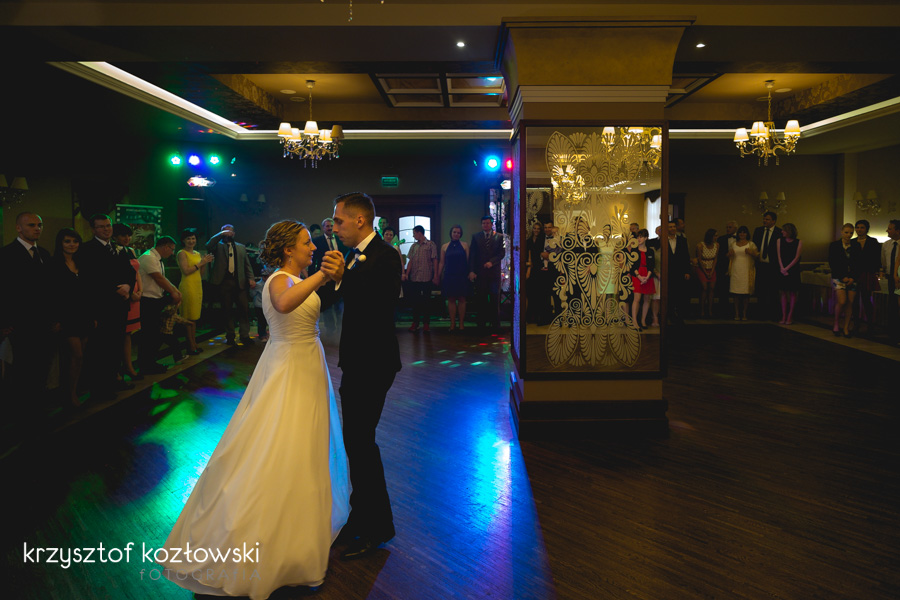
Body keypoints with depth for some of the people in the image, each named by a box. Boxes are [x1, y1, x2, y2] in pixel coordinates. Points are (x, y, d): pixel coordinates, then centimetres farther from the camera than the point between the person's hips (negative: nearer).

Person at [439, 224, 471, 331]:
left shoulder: (464, 245, 4)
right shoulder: (445, 247, 7)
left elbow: (468, 260, 1)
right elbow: (442, 263, 9)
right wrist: (438, 276, 5)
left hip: (462, 276, -1)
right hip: (449, 276, 1)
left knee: (461, 299, 2)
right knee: (451, 299, 3)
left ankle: (461, 323, 8)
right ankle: (452, 323, 9)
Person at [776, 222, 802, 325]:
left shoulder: (798, 242, -1)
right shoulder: (779, 241, 7)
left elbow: (796, 258, -6)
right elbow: (779, 256, 2)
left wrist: (787, 268, -12)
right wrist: (782, 268, -9)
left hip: (793, 270, -2)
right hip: (782, 270, 2)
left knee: (792, 293, 1)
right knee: (783, 293, 3)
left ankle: (790, 317, 4)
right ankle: (783, 316, 5)